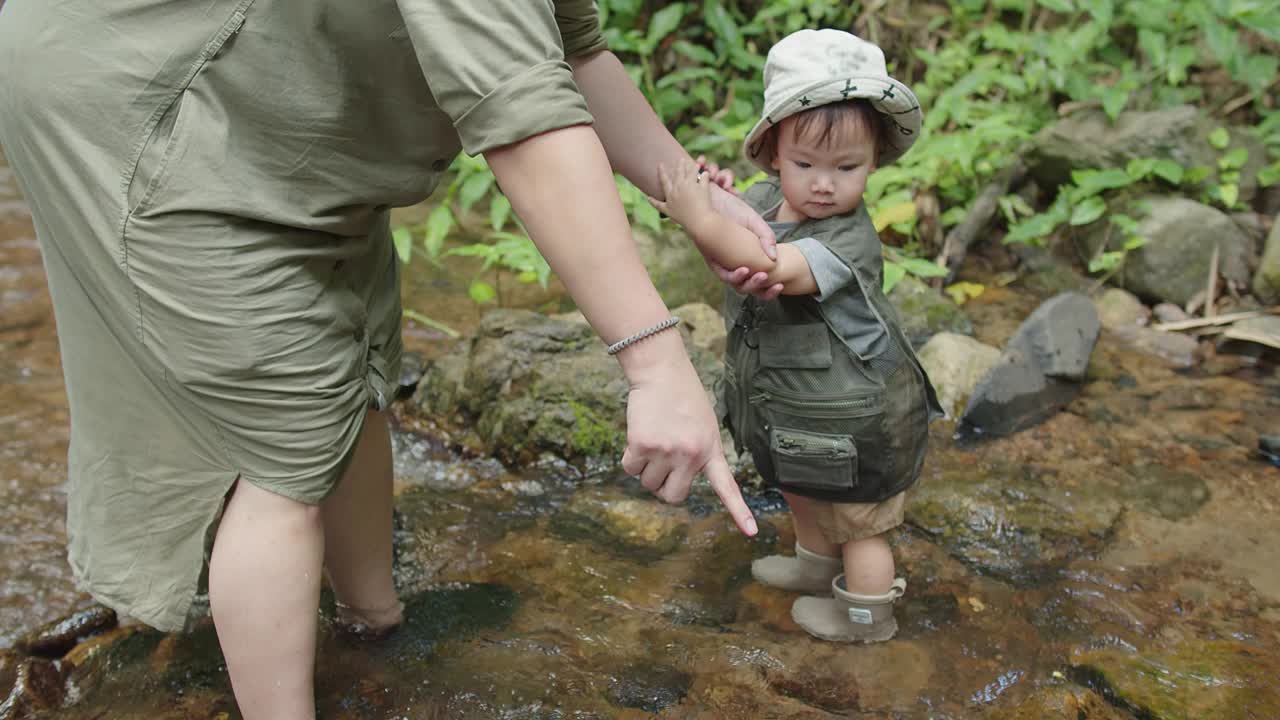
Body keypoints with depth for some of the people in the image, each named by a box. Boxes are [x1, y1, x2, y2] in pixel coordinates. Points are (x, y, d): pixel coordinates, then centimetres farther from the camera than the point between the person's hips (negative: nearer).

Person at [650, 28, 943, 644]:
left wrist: (701, 220, -50)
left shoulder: (849, 240, -33)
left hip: (853, 422, -8)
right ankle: (817, 563, 59)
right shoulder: (764, 199, -8)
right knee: (801, 492, 33)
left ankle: (866, 615, 38)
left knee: (859, 522, 15)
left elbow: (775, 269, -47)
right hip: (795, 408, 8)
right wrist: (705, 201, -24)